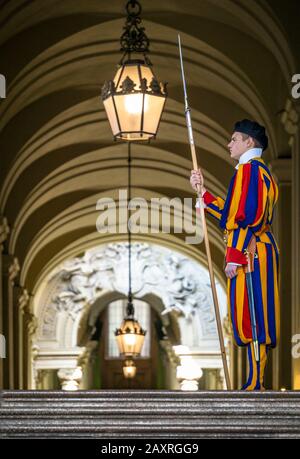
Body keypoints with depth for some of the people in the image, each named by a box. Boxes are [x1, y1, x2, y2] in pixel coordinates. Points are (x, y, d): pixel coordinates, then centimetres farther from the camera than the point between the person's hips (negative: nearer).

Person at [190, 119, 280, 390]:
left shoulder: (249, 169, -11)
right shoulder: (260, 170, 21)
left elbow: (247, 217, -20)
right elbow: (232, 213, 23)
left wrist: (234, 256, -21)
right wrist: (203, 192, 23)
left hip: (249, 254, -10)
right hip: (256, 253, 10)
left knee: (251, 317, -9)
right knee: (255, 319, 10)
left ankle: (255, 385, -9)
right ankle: (256, 384, 12)